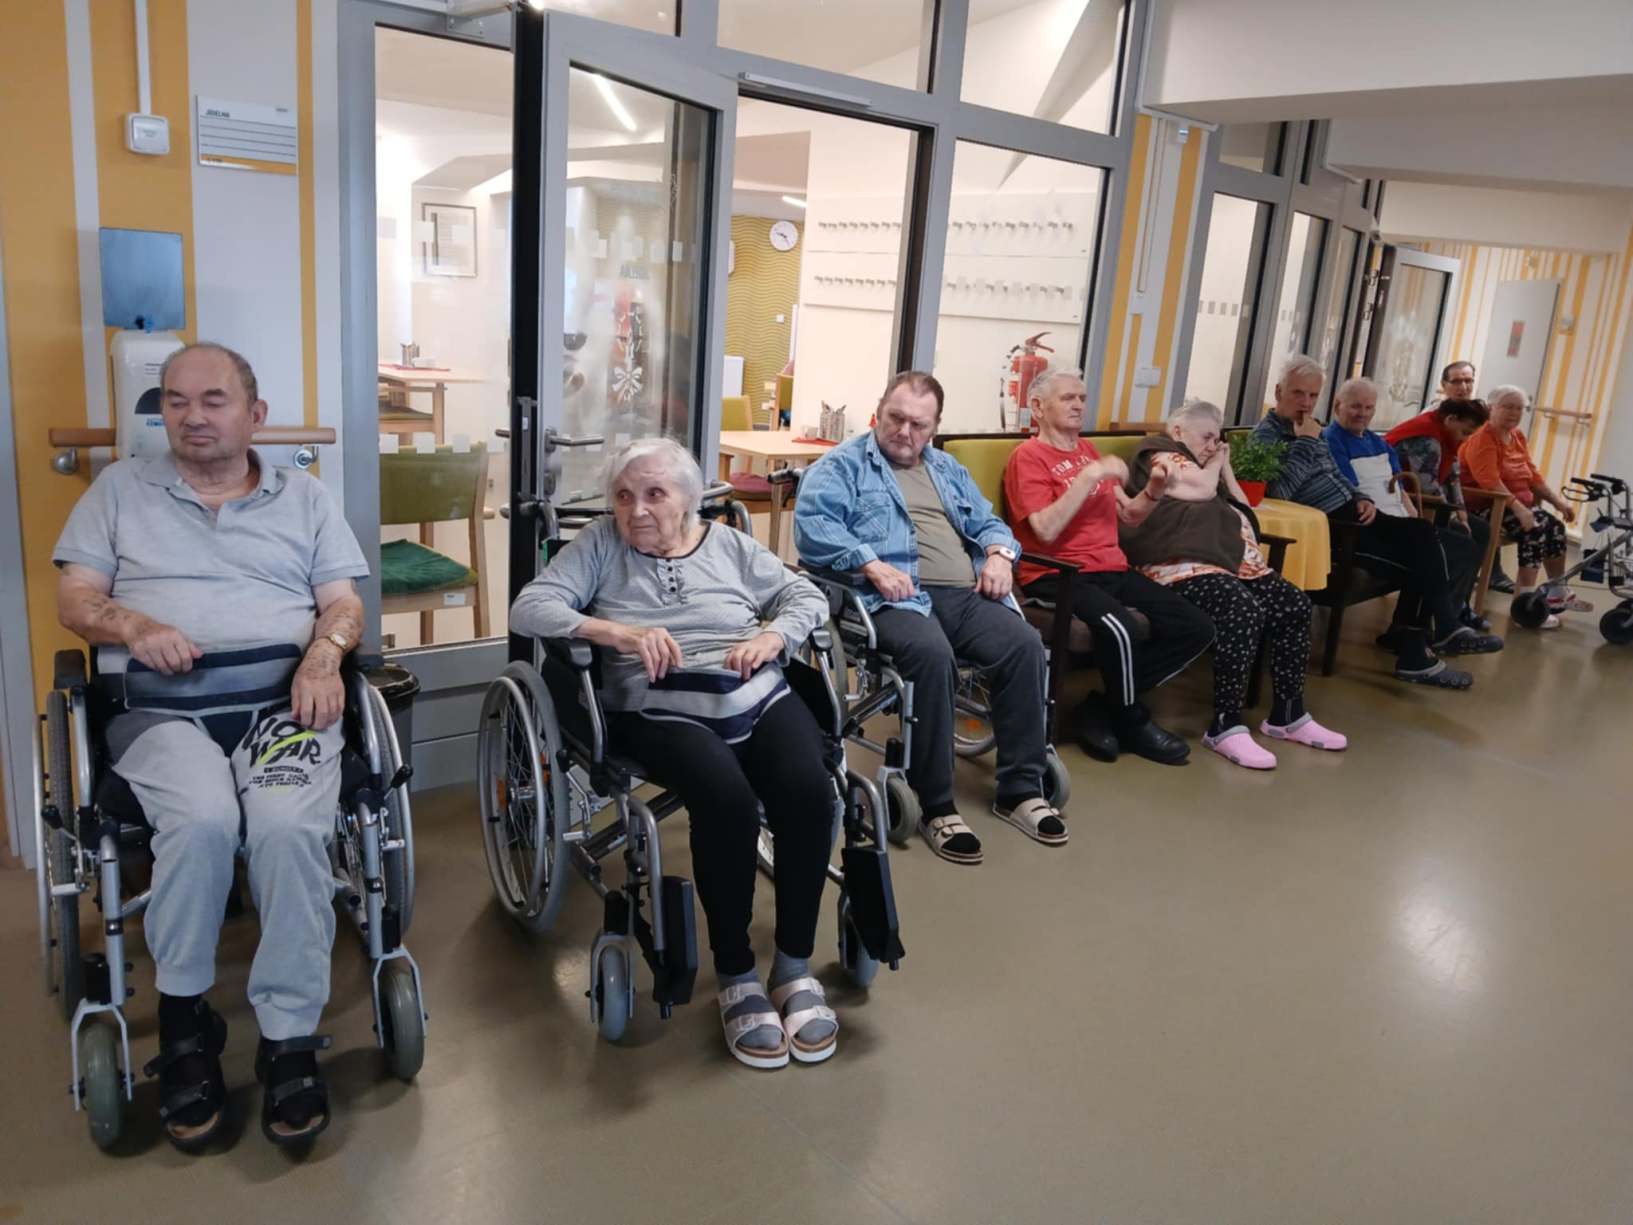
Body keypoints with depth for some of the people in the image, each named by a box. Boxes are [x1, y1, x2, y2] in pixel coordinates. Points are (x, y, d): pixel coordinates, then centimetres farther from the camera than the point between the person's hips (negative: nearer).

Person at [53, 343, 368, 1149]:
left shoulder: (304, 498, 18)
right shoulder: (120, 489, 19)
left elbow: (343, 603, 11)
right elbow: (75, 599, 11)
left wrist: (326, 651, -11)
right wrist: (134, 626, -11)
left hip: (282, 698, 0)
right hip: (160, 709, 0)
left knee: (288, 825, -31)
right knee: (202, 819, -32)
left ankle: (290, 1040, -19)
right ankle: (183, 1018, -9)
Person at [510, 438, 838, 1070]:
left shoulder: (729, 544, 19)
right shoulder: (599, 544, 11)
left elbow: (807, 596, 18)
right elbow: (529, 608, 0)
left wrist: (771, 636, -4)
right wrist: (618, 631, -15)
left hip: (761, 699, 3)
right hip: (664, 712, -3)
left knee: (809, 791, -27)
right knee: (728, 800, -33)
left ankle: (795, 966, -8)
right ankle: (736, 976, -12)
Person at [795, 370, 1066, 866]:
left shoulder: (948, 470, 29)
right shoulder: (842, 465, 8)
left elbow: (987, 521, 28)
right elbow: (811, 525, -7)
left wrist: (999, 553, 4)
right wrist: (872, 565, -19)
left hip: (965, 594, 6)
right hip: (896, 598, -6)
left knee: (1024, 644, -22)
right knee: (932, 654, -36)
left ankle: (1021, 789, -10)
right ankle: (937, 806, -23)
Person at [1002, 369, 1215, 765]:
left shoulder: (1089, 451, 20)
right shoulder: (1029, 456, -4)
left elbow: (1127, 517, 20)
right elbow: (1046, 530, -18)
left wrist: (1153, 491, 0)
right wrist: (1090, 476, -18)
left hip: (1111, 569, 8)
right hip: (1058, 574, -8)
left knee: (1196, 627, -7)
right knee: (1118, 627, -35)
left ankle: (1105, 706, 0)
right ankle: (1133, 722, -7)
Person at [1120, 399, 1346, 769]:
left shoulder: (1202, 463, 32)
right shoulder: (1161, 457, 5)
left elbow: (1241, 507, 28)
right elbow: (1203, 491, -10)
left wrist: (1224, 465, 22)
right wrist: (1214, 465, 11)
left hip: (1232, 560, 10)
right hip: (1184, 565, -10)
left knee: (1293, 604, -6)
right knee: (1244, 611, -32)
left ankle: (1287, 714, 1)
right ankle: (1225, 726, -28)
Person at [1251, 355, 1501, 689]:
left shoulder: (1310, 428, 17)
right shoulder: (1265, 434, -11)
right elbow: (1279, 489, -29)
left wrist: (1361, 499, 6)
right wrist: (1306, 443, -21)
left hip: (1349, 513, 9)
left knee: (1424, 533, -6)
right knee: (1419, 563, -13)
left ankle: (1446, 629, -2)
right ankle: (1416, 654, -3)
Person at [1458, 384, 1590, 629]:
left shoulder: (1517, 436, 16)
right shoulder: (1482, 439, -14)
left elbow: (1533, 474, 17)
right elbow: (1490, 482, -27)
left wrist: (1558, 501, 5)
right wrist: (1519, 510, -33)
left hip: (1517, 504, 9)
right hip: (1485, 505, -9)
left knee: (1555, 526, -1)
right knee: (1536, 530, -26)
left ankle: (1557, 593, 15)